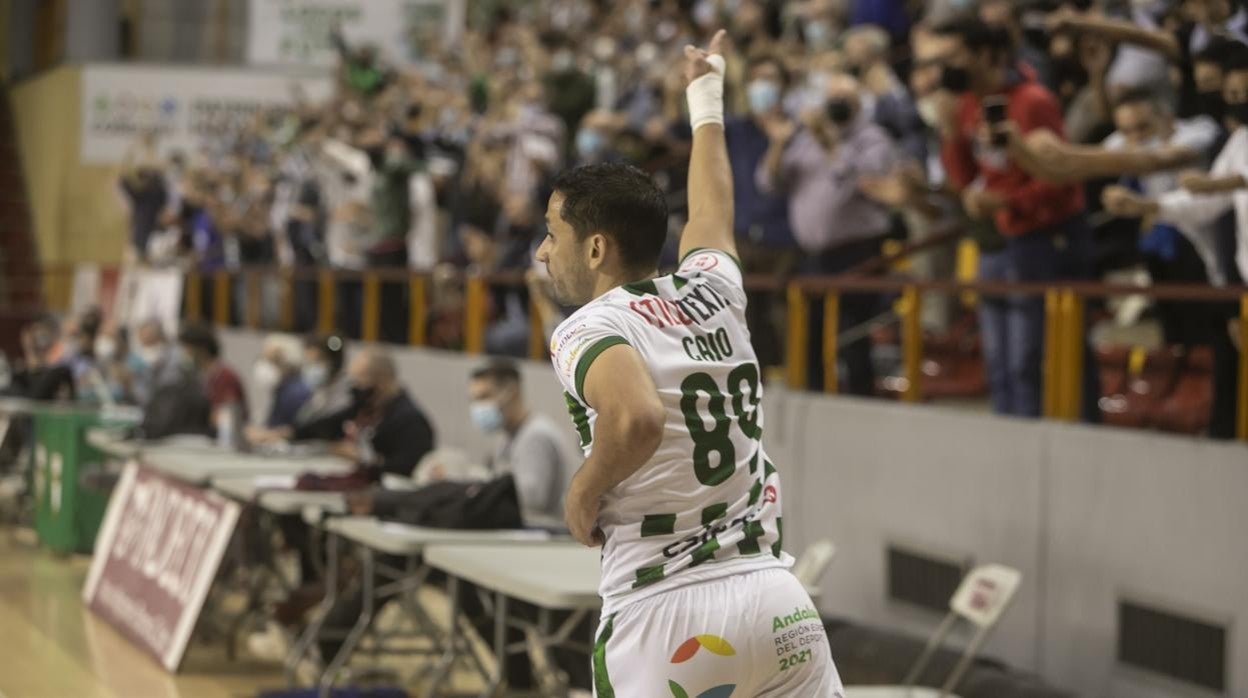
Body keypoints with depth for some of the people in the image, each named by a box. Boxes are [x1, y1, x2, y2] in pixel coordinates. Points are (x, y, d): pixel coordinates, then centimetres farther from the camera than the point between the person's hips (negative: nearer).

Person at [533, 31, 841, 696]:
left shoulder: (587, 329, -7)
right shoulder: (713, 289, 11)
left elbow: (638, 419, -28)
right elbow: (711, 210, 33)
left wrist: (584, 491, -8)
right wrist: (706, 100, 50)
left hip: (663, 613, -5)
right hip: (776, 596, 6)